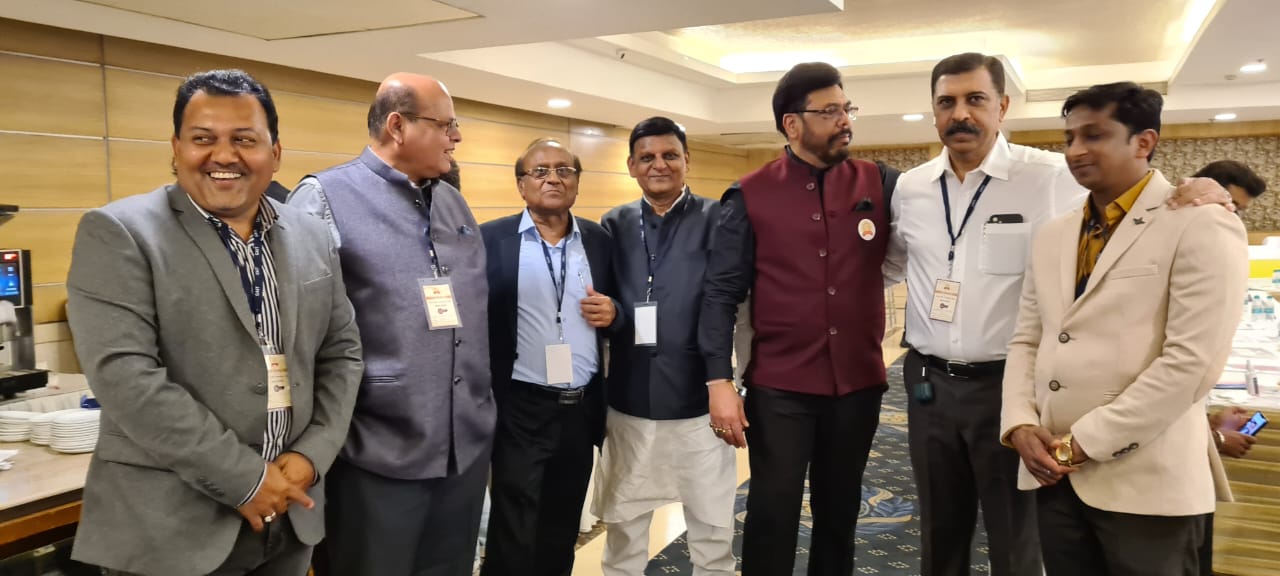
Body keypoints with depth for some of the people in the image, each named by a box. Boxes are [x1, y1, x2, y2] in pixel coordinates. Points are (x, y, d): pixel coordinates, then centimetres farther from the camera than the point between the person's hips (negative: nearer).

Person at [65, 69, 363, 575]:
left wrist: (311, 456, -6)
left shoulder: (311, 237, 7)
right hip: (168, 526, -4)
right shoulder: (118, 233, -8)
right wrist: (245, 479, -17)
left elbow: (341, 352, 9)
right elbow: (124, 374, -17)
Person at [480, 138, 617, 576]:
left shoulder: (599, 240, 6)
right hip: (521, 411, -3)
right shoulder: (491, 240, -4)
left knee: (562, 535, 17)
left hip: (582, 409, 4)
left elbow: (613, 311, 15)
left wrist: (612, 312, -8)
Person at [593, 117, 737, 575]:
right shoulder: (614, 225, 6)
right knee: (623, 530, 16)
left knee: (713, 533, 12)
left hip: (698, 398, -2)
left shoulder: (716, 219, -3)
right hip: (629, 401, 3)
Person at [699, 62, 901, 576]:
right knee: (773, 515, 5)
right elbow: (721, 292, -6)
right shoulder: (749, 196, -4)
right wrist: (719, 381, -11)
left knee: (839, 514, 17)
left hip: (858, 383, 3)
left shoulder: (880, 184, 2)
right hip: (779, 387, -2)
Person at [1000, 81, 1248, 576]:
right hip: (1054, 473, 6)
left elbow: (1192, 363, -15)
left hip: (1146, 482, -5)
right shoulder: (1052, 236, 13)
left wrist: (1084, 442, -14)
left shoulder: (1201, 227, -7)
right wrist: (1020, 425, -4)